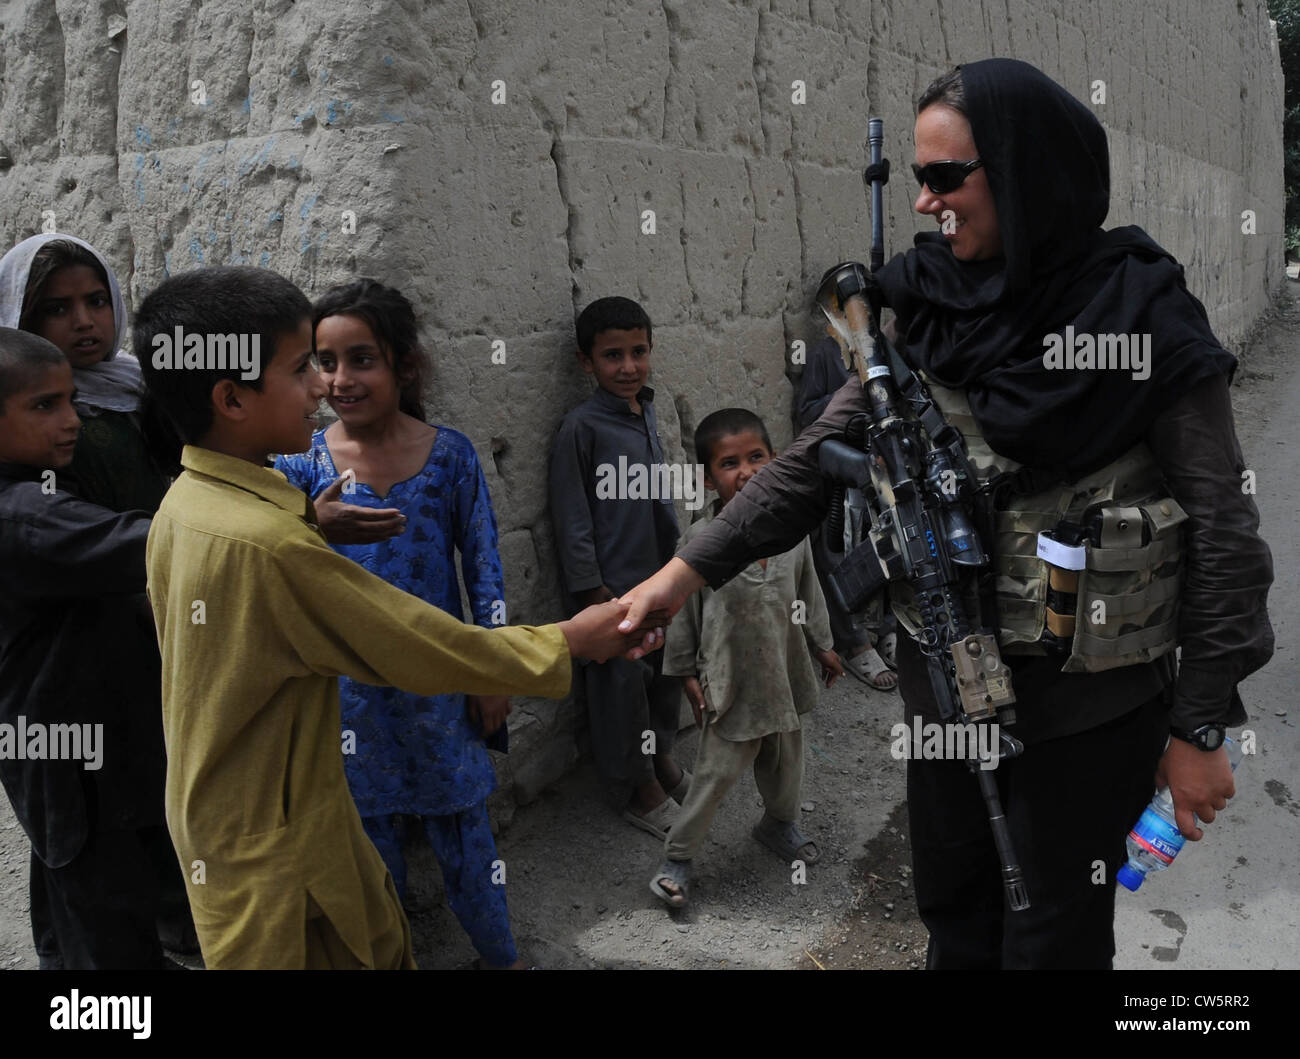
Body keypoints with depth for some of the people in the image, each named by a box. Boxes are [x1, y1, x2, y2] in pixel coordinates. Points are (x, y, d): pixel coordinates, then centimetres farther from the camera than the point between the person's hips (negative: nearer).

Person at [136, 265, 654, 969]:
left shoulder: (182, 507, -1)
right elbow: (428, 649, -23)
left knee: (383, 947, 19)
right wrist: (568, 642, -11)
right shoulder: (267, 543, -30)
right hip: (277, 856, -8)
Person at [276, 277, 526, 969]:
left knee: (460, 821, 13)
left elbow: (483, 568, -2)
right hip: (351, 684, 1)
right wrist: (312, 535, -31)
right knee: (369, 824, 16)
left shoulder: (449, 453, -9)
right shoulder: (304, 463, -7)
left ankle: (497, 950, 35)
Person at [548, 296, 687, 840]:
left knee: (667, 671, 20)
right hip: (617, 586, -7)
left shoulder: (646, 412, 6)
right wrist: (592, 590, -14)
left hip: (663, 575, 7)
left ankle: (662, 758, 42)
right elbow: (573, 517, -14)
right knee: (624, 683, 5)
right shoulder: (581, 427, -15)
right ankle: (645, 791, 22)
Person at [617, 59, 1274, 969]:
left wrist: (1199, 729, -8)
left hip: (1086, 705, -4)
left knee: (1051, 937, 10)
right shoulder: (924, 306, -1)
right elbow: (821, 455, -2)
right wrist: (688, 571, -10)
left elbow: (1222, 533, -10)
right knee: (954, 923, 19)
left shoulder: (1145, 318, -13)